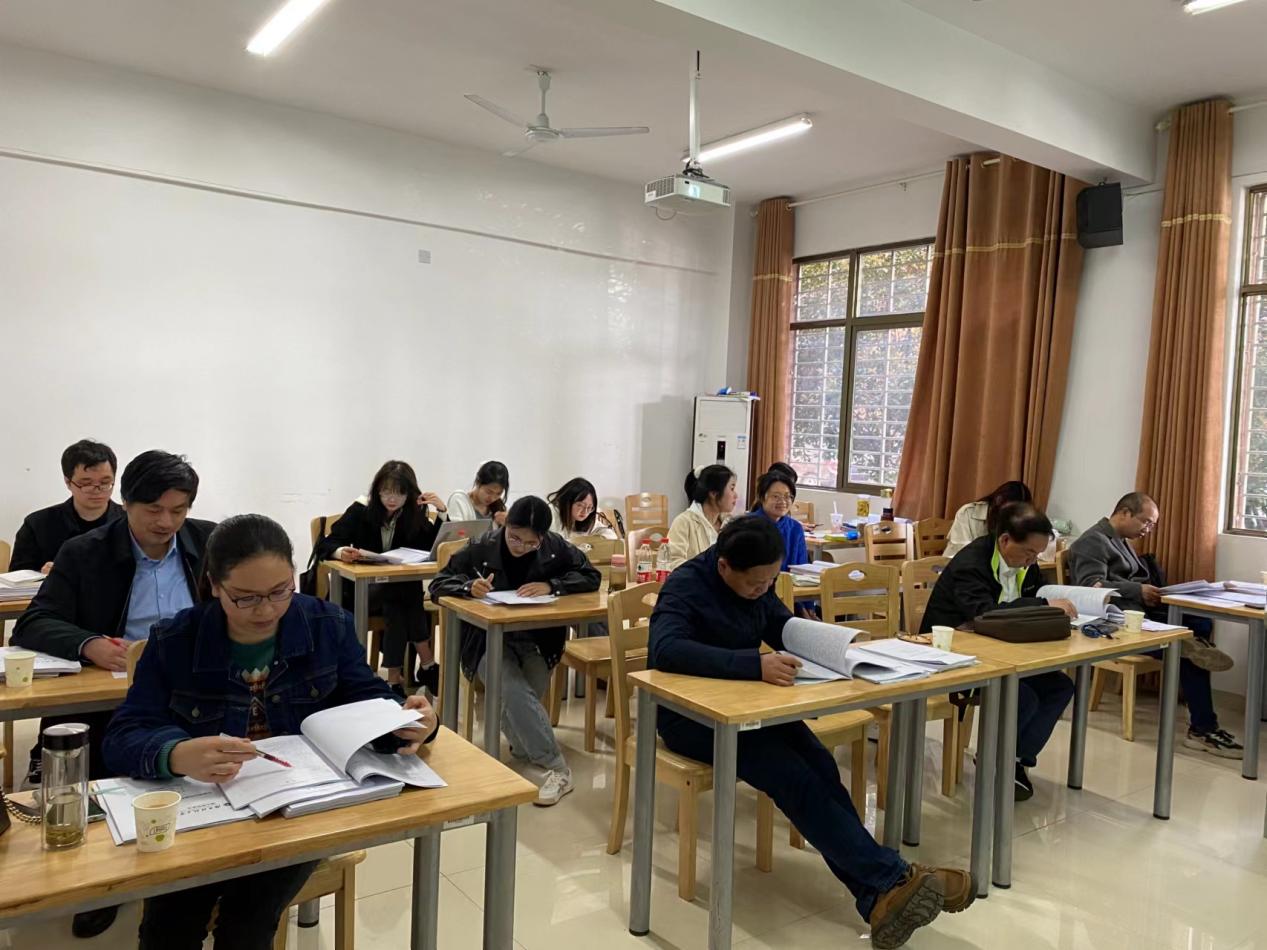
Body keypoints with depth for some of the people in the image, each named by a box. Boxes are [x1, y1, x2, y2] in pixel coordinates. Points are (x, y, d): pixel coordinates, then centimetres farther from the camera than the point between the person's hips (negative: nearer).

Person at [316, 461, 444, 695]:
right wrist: (341, 552, -38)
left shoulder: (415, 515, -1)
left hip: (398, 590, 3)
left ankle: (396, 677, -25)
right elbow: (325, 544, -15)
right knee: (400, 594, -32)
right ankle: (427, 665, -26)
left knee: (399, 606, -32)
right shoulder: (361, 510, -9)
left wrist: (442, 511, -16)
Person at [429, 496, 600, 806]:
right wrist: (469, 587, -26)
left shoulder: (556, 547, -3)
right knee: (514, 690, -29)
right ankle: (557, 768, -22)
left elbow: (591, 576, -2)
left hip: (535, 641, 3)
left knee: (534, 689, -23)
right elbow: (438, 584, -4)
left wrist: (551, 585, -18)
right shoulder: (481, 548, -9)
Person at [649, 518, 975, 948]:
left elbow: (787, 631, 12)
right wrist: (754, 665, -46)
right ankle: (891, 879, -22)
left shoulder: (756, 584, 2)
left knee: (820, 766, -20)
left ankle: (880, 898, -22)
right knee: (794, 776, -27)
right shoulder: (685, 586, -21)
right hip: (690, 714, -7)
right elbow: (665, 650, -38)